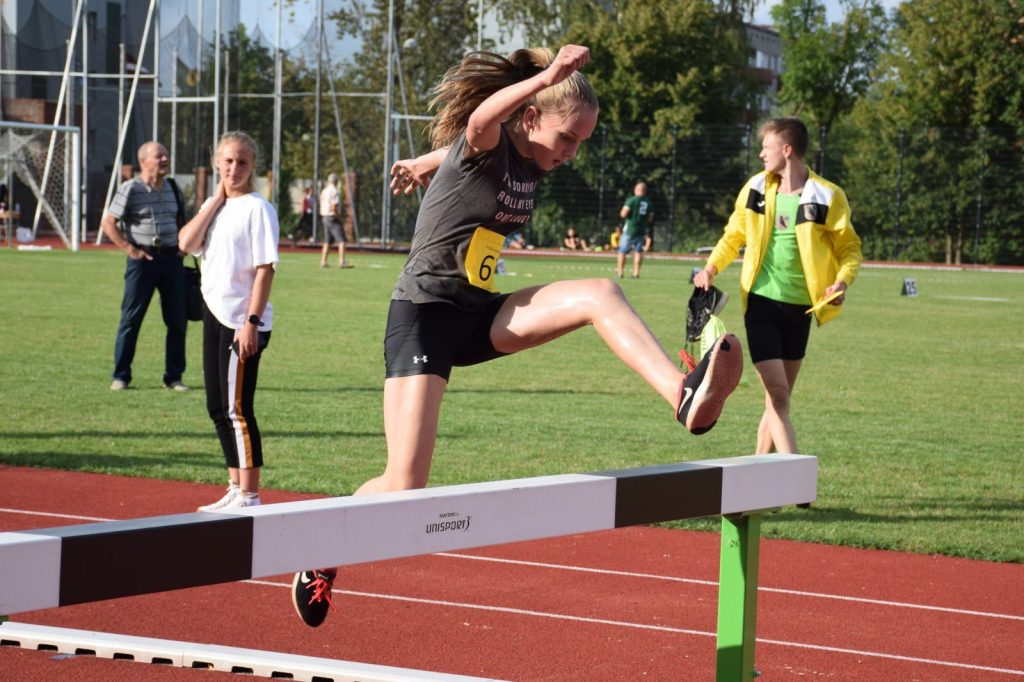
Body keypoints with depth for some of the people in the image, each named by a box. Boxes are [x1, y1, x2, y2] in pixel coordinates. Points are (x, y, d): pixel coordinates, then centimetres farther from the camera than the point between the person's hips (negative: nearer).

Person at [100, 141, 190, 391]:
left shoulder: (173, 188, 11)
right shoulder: (130, 189, -6)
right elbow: (108, 222, -7)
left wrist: (182, 245, 9)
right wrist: (130, 249, -11)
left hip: (171, 258, 5)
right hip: (143, 259, -5)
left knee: (177, 321, 5)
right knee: (131, 319, -1)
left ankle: (174, 377, 14)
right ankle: (120, 376, 7)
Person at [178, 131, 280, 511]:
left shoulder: (257, 208, -9)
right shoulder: (214, 207, 13)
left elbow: (265, 268, -15)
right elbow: (187, 244, -2)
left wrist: (251, 322, -21)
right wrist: (217, 199, -4)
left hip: (242, 322, -8)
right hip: (215, 316, 8)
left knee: (237, 409, -8)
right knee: (218, 409, 13)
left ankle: (250, 497, -4)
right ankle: (235, 490, 22)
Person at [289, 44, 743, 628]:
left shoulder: (531, 165, 7)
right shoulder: (486, 146, -15)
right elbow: (479, 121, -42)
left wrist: (422, 164, 50)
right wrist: (548, 77, -58)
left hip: (480, 316, 7)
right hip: (424, 313, -7)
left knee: (599, 296, -18)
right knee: (405, 489, -13)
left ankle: (687, 398, -35)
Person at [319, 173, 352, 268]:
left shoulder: (324, 191, 13)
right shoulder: (335, 192, -13)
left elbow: (321, 208, 15)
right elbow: (333, 208, -22)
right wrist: (339, 216, -10)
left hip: (325, 217, 9)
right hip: (333, 218, -9)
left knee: (327, 241, 15)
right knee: (341, 240, -11)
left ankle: (323, 262, 14)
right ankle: (342, 261, -21)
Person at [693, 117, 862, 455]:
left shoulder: (826, 197, -6)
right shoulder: (756, 189, 2)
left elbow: (850, 248, 1)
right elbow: (734, 236, 15)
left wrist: (842, 281, -19)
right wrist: (711, 268, -2)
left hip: (800, 307, 0)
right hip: (761, 302, 0)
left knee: (780, 398, 11)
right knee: (777, 395, -11)